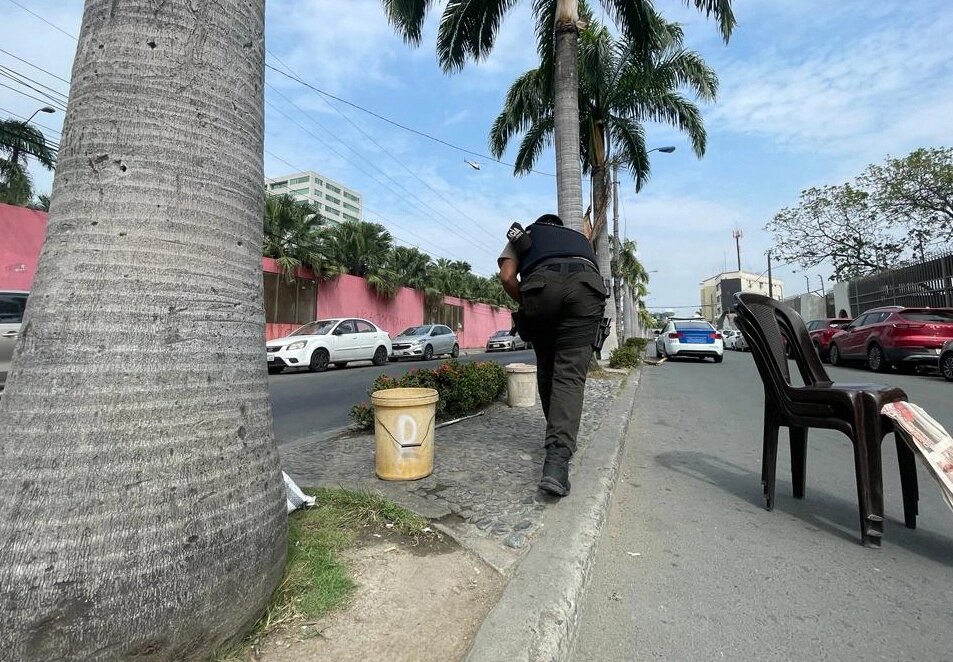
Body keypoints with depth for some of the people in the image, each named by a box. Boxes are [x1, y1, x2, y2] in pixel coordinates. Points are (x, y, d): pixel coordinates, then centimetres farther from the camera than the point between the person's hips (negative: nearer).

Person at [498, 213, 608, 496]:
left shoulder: (523, 235, 34)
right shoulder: (579, 237, 42)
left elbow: (507, 276, 15)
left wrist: (526, 306, 27)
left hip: (543, 284, -1)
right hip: (587, 285, 1)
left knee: (547, 369, 17)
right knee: (570, 375, -4)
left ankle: (556, 436, 30)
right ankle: (557, 459, -18)